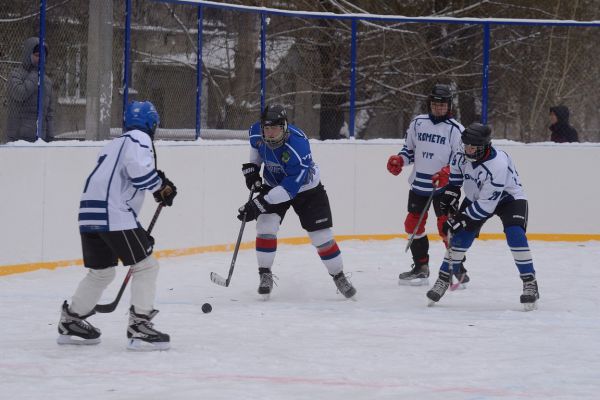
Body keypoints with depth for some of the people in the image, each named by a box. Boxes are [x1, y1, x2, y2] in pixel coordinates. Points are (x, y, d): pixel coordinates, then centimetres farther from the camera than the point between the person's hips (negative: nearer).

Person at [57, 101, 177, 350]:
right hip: (114, 215, -9)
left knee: (101, 271, 22)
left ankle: (70, 322, 31)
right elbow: (139, 170, -19)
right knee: (145, 266, -3)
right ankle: (139, 328, -8)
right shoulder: (139, 138, -1)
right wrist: (162, 187, -2)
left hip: (90, 215, 9)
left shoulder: (116, 144, 26)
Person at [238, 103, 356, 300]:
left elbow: (290, 187, -40)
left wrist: (258, 204, -42)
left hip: (306, 189, -4)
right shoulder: (256, 132, -20)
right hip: (273, 184, 4)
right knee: (266, 224, -18)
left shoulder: (298, 145, -39)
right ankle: (265, 275, -5)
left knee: (322, 235, -3)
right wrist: (252, 168, -3)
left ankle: (339, 276, 18)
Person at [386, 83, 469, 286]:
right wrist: (398, 160, -3)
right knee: (413, 224, 8)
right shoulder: (418, 123, 7)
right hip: (419, 184, 5)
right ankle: (421, 267, 22)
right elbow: (410, 149, 16)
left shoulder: (455, 129, -6)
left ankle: (458, 269, -2)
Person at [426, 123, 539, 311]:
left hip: (508, 198, -6)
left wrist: (461, 219, -32)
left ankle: (530, 283, -20)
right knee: (462, 235, -5)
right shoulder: (464, 154, -18)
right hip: (476, 197, 6)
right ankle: (444, 278, 11)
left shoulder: (498, 165, -38)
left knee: (515, 235, -26)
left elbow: (486, 205, -35)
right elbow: (456, 171, 9)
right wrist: (449, 192, 7)